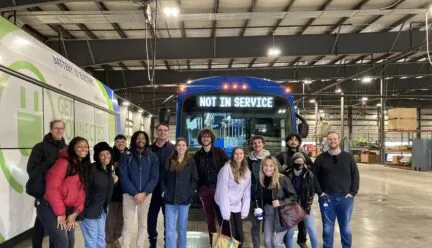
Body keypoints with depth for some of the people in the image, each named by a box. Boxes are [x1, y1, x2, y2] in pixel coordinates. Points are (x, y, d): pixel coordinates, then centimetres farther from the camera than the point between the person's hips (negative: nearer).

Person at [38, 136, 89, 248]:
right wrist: (60, 213, -16)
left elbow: (82, 191, 8)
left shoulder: (84, 167, 11)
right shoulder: (64, 162, -15)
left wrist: (75, 212, -2)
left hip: (67, 210, 8)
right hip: (50, 209, -8)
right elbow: (52, 188, -20)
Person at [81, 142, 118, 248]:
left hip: (102, 210, 8)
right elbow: (85, 189, -20)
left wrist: (113, 182, 1)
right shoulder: (92, 169, -19)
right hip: (90, 210, -8)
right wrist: (85, 207, -18)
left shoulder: (109, 169, 5)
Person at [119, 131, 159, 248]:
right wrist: (135, 193, -14)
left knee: (143, 224, 11)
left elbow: (154, 177, -1)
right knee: (127, 224, -1)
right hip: (129, 194, -2)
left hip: (146, 194, 2)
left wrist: (144, 193, -13)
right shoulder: (126, 156, -1)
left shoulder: (152, 156, 3)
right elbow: (123, 177, -6)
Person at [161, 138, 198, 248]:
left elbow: (194, 180, 1)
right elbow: (162, 178, 11)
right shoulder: (169, 161, 6)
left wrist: (188, 192, -9)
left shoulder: (191, 162, 1)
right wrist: (164, 190, -2)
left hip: (184, 199, -1)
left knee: (182, 227, 12)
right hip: (170, 199, 1)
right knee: (169, 228, 1)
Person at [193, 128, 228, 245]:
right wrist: (197, 187, 2)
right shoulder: (197, 155, 7)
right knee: (209, 217, 10)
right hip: (204, 189, 3)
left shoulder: (220, 152, -1)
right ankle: (212, 242, 20)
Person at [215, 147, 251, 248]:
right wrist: (226, 213, -18)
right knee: (229, 236, -5)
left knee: (240, 237, 5)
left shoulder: (246, 171, 3)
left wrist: (245, 210, 1)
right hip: (224, 206, -5)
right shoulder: (226, 169, -15)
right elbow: (223, 192, -17)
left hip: (237, 208, 5)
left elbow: (247, 192, 6)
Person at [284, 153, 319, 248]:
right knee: (290, 232, 5)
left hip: (305, 206, 1)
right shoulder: (288, 175, -10)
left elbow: (312, 192, 1)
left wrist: (308, 205, -5)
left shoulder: (309, 174, -6)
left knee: (312, 232, 2)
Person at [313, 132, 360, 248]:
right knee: (327, 227, 7)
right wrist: (320, 192, -6)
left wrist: (353, 192, -3)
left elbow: (355, 176, 6)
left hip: (345, 198, 1)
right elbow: (314, 177, 2)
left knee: (345, 227, 11)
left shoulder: (348, 157, 5)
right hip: (327, 198, -1)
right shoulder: (321, 158, 1)